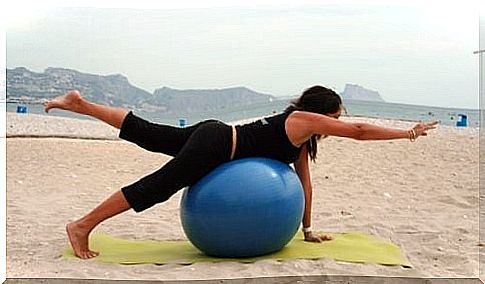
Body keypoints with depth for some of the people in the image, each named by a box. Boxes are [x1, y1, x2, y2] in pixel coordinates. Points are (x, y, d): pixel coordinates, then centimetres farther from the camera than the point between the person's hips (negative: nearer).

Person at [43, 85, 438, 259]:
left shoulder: (302, 140, 19)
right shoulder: (306, 119, -6)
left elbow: (304, 181, 22)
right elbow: (359, 131, -6)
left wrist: (308, 229, 23)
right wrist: (409, 133, 2)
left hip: (213, 138, 9)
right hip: (215, 144, -9)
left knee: (149, 135, 11)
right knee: (158, 187, -10)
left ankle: (79, 103, 15)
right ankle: (82, 227, -7)